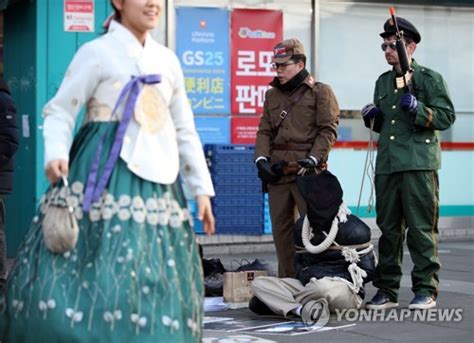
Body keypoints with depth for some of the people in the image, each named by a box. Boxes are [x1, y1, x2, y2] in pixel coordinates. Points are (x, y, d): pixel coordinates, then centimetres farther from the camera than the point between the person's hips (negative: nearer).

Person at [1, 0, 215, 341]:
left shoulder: (167, 60, 16)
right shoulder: (98, 52, 0)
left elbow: (184, 131, 20)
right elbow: (60, 110, -3)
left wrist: (202, 188, 16)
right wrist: (56, 154, -22)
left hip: (155, 180, 6)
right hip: (104, 177, -6)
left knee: (155, 278, 4)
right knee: (99, 269, -14)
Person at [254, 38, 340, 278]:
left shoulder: (320, 92, 2)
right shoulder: (272, 95, 18)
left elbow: (327, 130, -4)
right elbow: (264, 131, 15)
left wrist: (314, 159, -15)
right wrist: (261, 159, -1)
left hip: (307, 170, -5)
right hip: (277, 171, 6)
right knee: (281, 228, 7)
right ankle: (287, 281, 15)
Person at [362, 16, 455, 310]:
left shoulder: (430, 79, 1)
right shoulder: (383, 82, 20)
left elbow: (447, 117, -5)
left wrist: (418, 109, -18)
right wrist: (373, 117, 8)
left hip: (419, 164, -6)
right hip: (387, 165, 6)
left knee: (421, 228, -5)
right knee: (389, 229, 7)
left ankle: (426, 290, 0)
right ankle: (387, 290, 11)